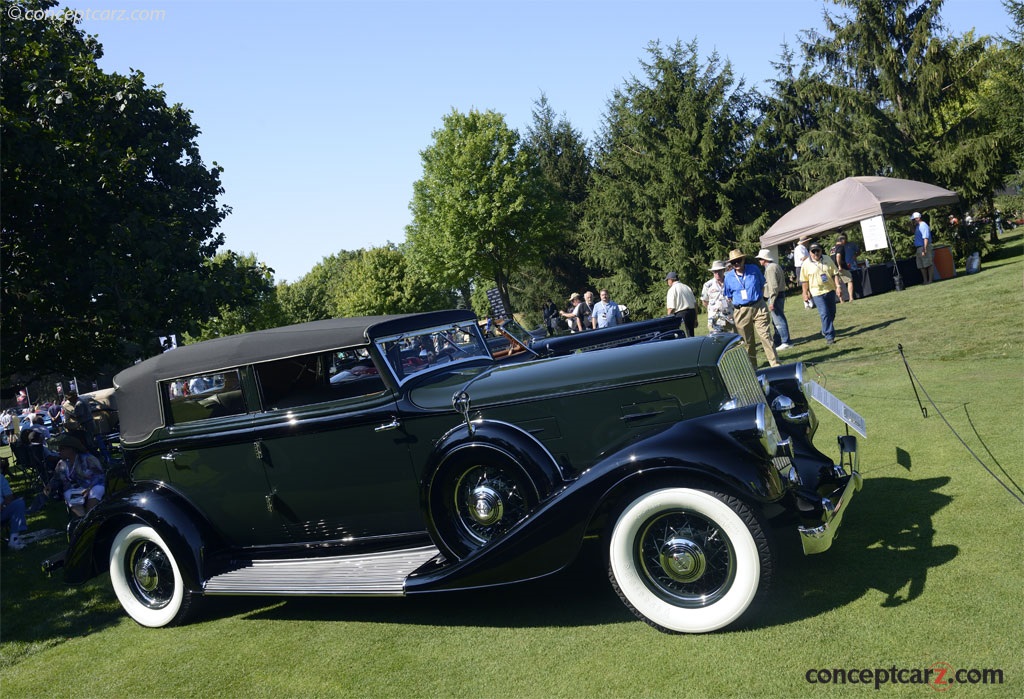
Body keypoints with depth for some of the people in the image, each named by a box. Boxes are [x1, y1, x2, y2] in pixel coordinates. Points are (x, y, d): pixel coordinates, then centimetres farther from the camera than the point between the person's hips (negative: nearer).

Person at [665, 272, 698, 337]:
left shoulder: (672, 290, -4)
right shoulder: (687, 287, 16)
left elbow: (671, 308, -11)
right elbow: (695, 304, 16)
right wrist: (695, 319, 20)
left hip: (680, 314, -7)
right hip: (692, 312, 7)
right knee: (691, 335, 13)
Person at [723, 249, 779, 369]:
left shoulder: (754, 269, 0)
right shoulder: (728, 276, 0)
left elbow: (762, 285, 14)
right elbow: (728, 296, 9)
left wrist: (759, 299, 9)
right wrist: (733, 311, 3)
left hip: (759, 307, -1)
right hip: (740, 312, 1)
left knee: (765, 336, -7)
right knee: (747, 341, 7)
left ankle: (775, 363, -4)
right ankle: (752, 367, 19)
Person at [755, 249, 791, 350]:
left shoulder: (770, 269, -16)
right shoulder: (776, 265, 15)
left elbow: (773, 286, -23)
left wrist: (771, 302, -23)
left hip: (775, 296, -11)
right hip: (781, 295, 11)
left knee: (779, 320, -7)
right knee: (777, 320, 16)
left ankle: (785, 342, -5)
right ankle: (777, 341, 23)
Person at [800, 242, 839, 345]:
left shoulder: (828, 260, 3)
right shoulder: (806, 264, -6)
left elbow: (834, 274, 7)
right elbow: (804, 280, -1)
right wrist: (805, 293, -4)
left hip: (830, 290, 4)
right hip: (817, 293, -4)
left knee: (832, 313, 13)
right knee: (824, 314, -11)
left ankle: (825, 330, 36)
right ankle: (829, 336, -6)